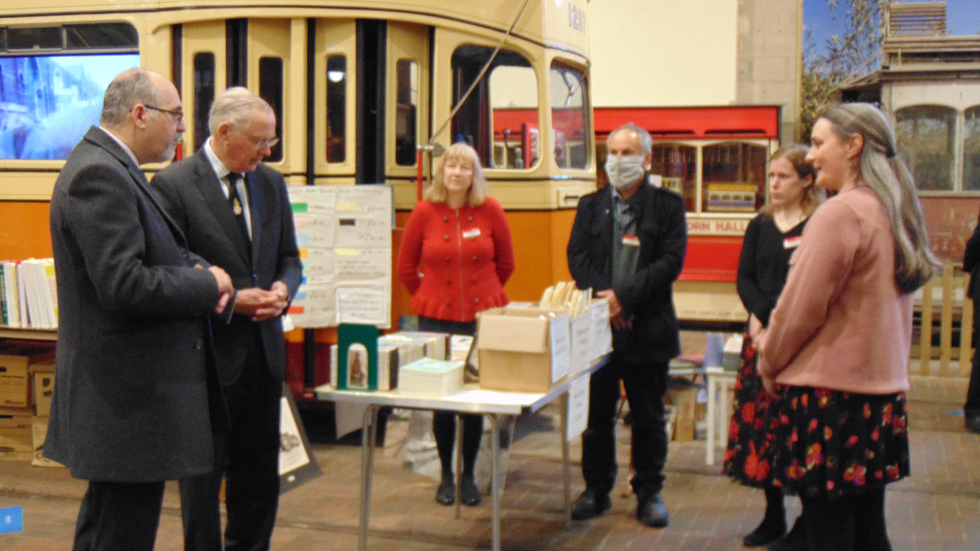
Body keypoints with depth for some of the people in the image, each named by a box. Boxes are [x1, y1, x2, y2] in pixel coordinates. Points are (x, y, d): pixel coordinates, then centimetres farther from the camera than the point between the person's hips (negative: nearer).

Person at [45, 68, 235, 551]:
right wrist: (207, 283, -14)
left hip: (123, 394, 11)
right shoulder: (99, 175, -19)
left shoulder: (111, 168, 14)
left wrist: (197, 285, 3)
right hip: (131, 399, -11)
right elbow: (124, 287, -27)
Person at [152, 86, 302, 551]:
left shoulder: (271, 183, 8)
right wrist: (228, 300, -19)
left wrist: (283, 288, -6)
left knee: (258, 472, 16)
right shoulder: (173, 185, -12)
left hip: (263, 349, 6)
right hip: (209, 351, -6)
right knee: (203, 473, 8)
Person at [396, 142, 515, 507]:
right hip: (436, 318, 0)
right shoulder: (425, 212, -1)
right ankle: (447, 475, 22)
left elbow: (505, 263, 11)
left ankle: (469, 476, 21)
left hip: (483, 316, 0)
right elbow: (406, 267, 9)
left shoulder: (490, 210, -1)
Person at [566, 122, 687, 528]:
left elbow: (671, 261, -8)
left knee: (649, 417, 7)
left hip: (648, 329, -2)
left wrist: (624, 295, -16)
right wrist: (602, 299, -14)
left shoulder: (668, 205, 3)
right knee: (596, 414, 9)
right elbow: (577, 257, 2)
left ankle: (649, 493, 19)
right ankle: (596, 490, 22)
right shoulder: (591, 206, 11)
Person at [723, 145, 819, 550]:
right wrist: (761, 316, -8)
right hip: (762, 336, 5)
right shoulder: (760, 225, 13)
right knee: (760, 422, 7)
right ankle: (773, 517, 19)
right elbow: (744, 278, 8)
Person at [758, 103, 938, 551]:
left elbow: (801, 307, -14)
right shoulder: (894, 213, 11)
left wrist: (769, 364, 3)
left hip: (831, 393, -9)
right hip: (883, 392, 9)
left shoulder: (841, 212, -16)